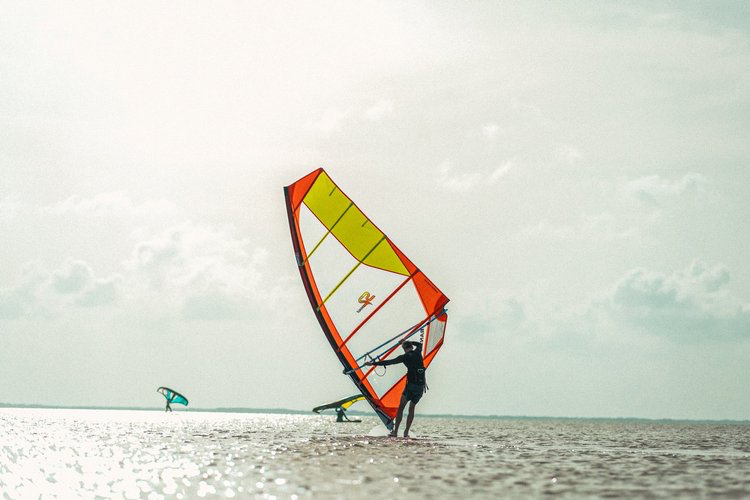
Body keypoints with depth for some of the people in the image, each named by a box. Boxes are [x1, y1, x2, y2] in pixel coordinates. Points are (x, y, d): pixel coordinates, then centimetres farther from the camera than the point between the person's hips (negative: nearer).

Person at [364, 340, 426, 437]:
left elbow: (389, 362, -4)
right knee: (411, 409, 14)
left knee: (400, 408, 2)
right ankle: (406, 432, 8)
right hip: (421, 386, 5)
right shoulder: (418, 352, 10)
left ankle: (395, 431, -5)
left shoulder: (405, 357, -2)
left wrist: (373, 363, 1)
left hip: (411, 385, -5)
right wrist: (407, 342, 44)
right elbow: (419, 344, 36)